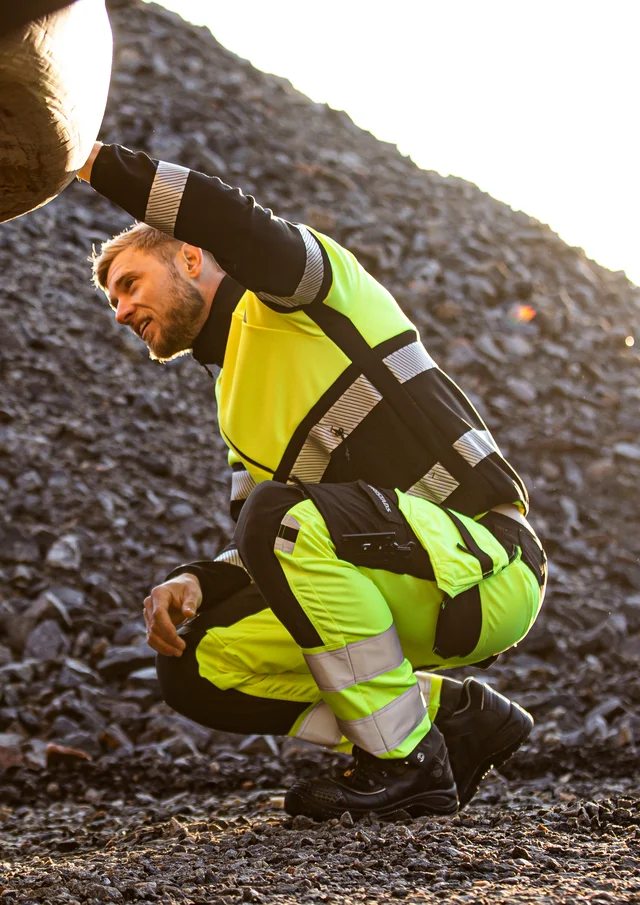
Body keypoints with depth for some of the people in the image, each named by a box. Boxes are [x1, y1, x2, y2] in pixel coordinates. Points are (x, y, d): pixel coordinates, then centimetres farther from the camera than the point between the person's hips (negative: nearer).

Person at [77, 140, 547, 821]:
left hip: (486, 567, -9)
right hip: (405, 591, 9)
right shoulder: (237, 404, 22)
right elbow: (257, 553, 15)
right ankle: (454, 712, 4)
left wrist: (94, 162, -24)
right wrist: (194, 583, -7)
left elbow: (240, 226, -28)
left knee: (281, 515, -33)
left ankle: (407, 762, -19)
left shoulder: (291, 292, -3)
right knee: (195, 670, 0)